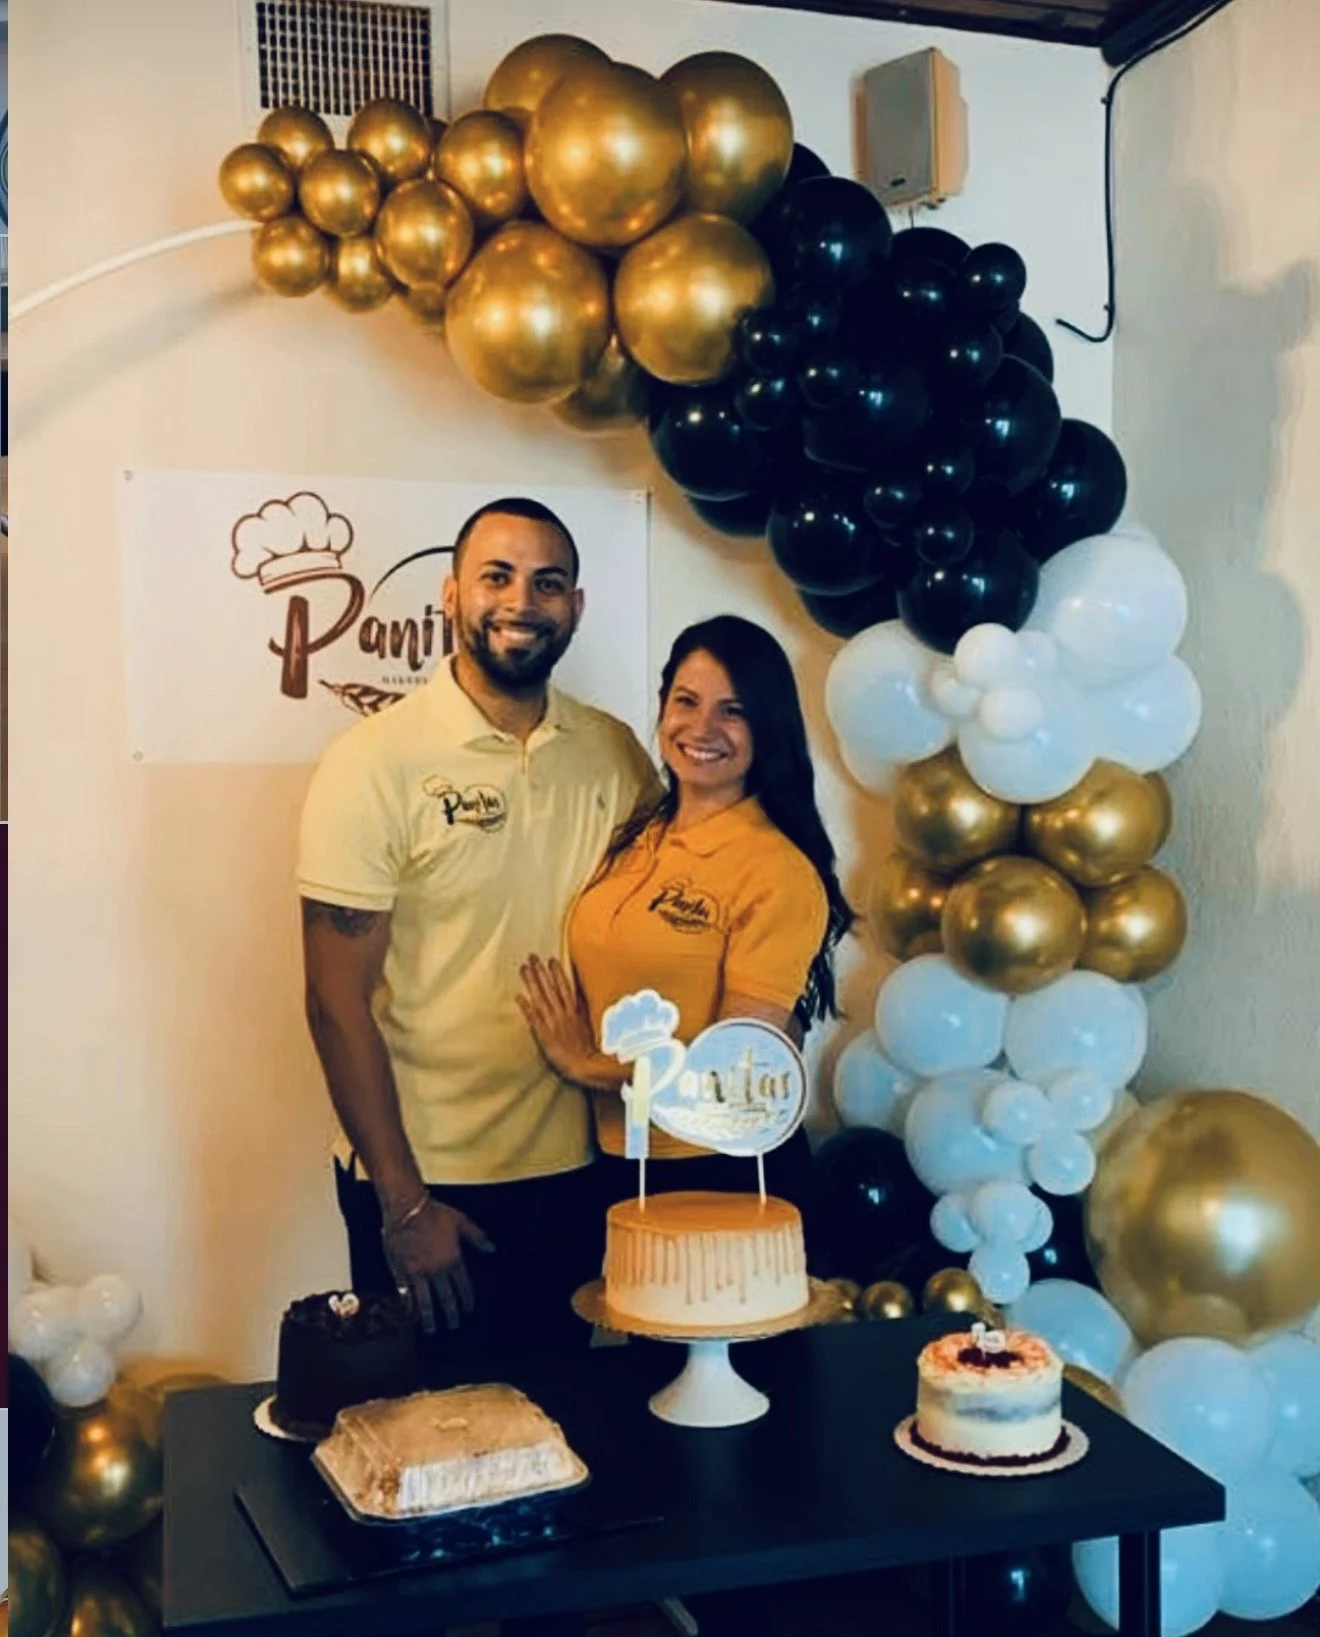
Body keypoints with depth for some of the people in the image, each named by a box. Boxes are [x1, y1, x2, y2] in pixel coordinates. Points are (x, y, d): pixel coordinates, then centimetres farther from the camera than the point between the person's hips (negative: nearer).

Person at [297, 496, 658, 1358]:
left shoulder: (617, 755, 1)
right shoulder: (374, 762, -12)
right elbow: (339, 1001, -11)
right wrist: (403, 1203, -11)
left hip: (574, 1169, 4)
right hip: (428, 1180, -3)